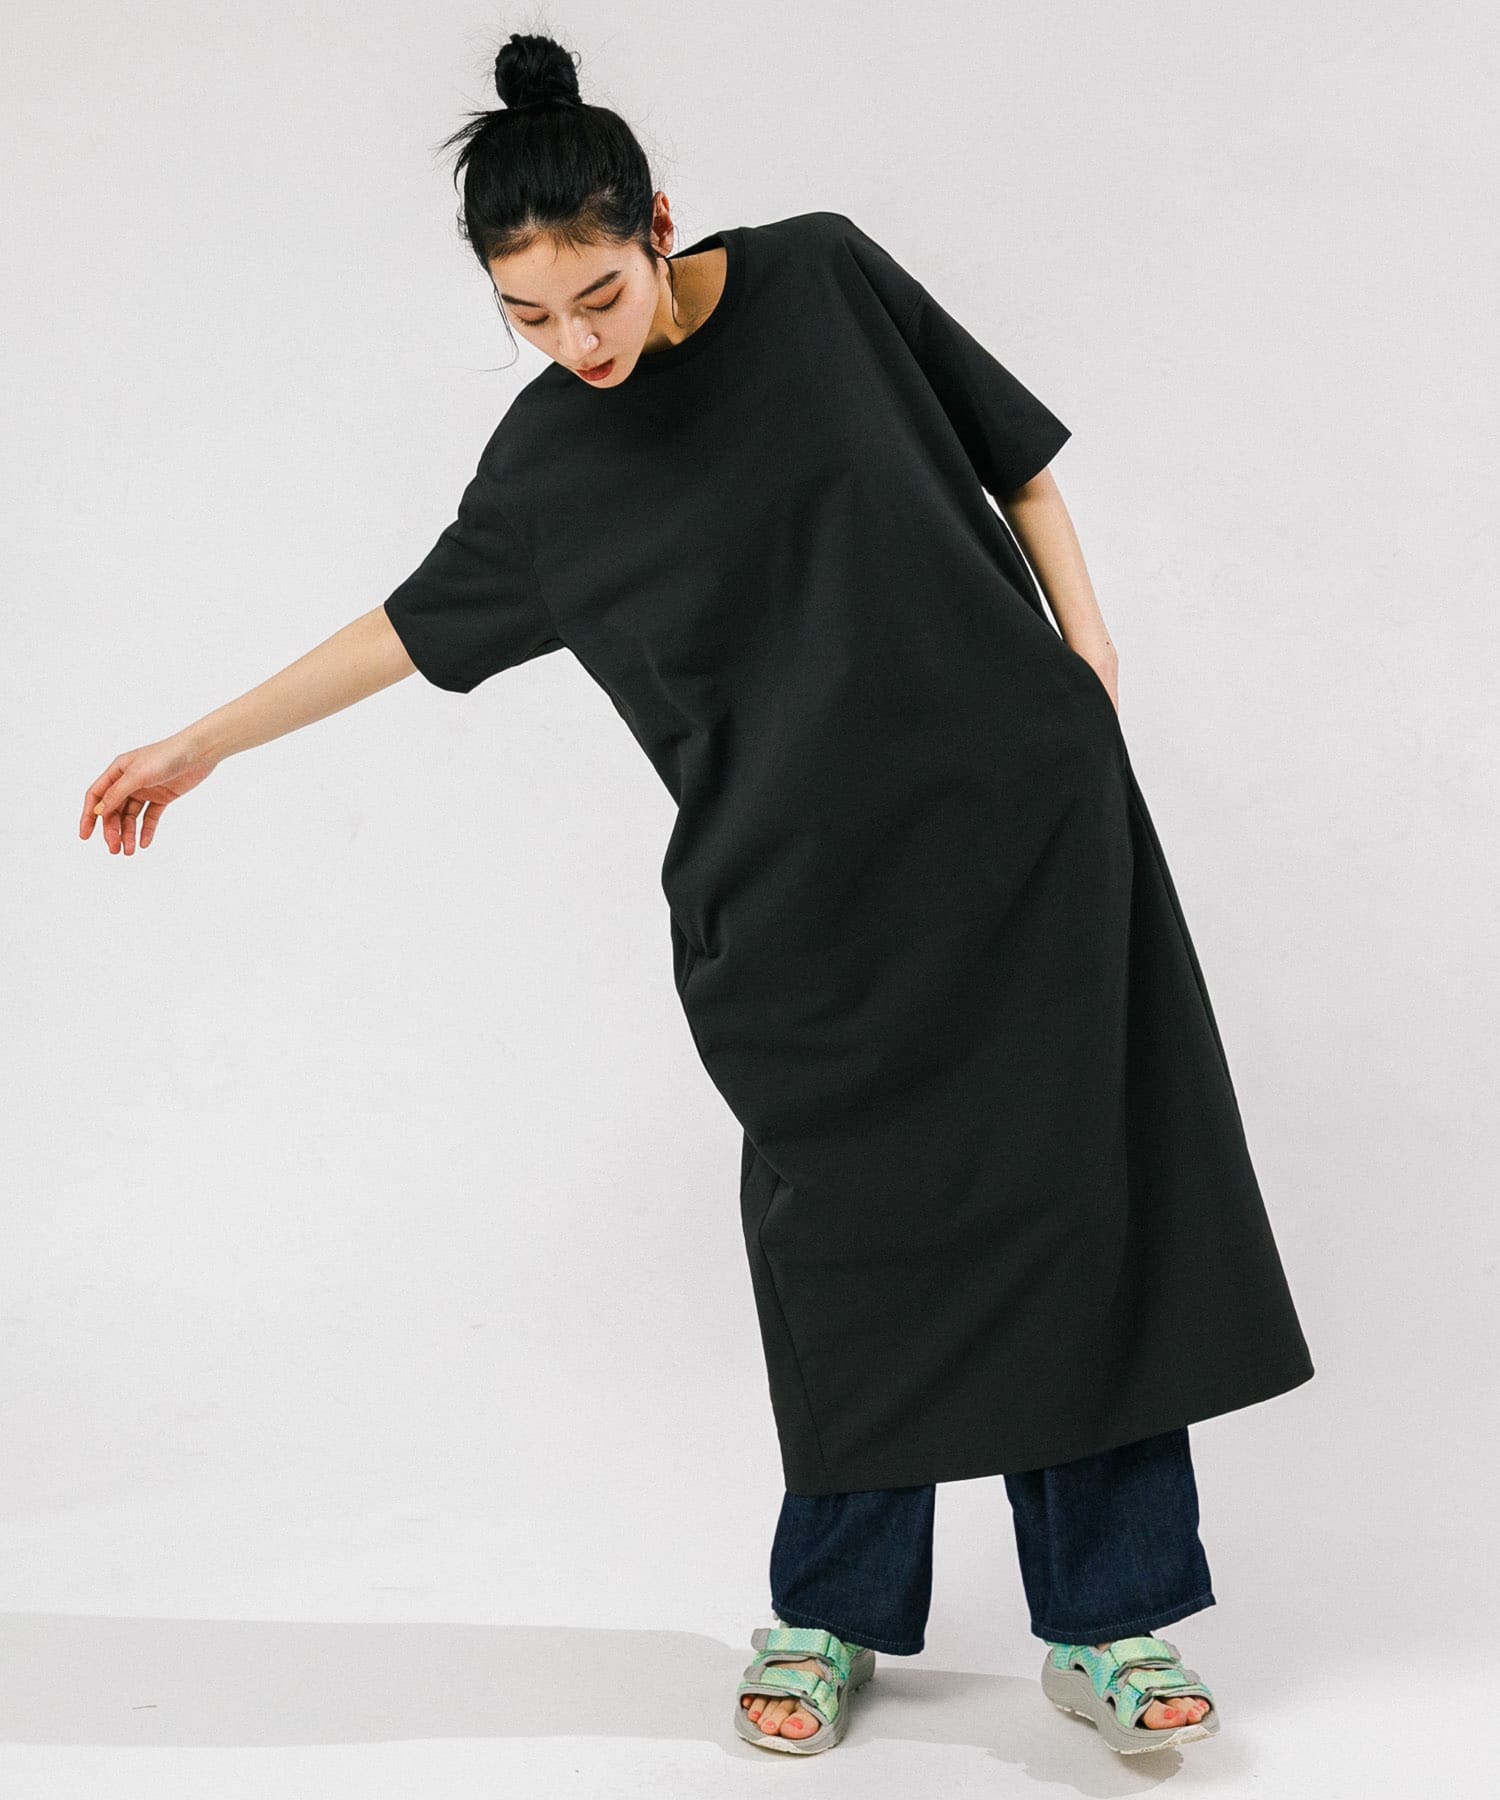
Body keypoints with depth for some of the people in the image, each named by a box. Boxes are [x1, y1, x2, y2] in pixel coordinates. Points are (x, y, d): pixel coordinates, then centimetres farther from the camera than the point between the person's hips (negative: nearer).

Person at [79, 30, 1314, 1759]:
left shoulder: (821, 276, -2)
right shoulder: (544, 461, 1)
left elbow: (1007, 448, 7)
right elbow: (415, 623, 13)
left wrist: (1083, 650, 3)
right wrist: (199, 744, 16)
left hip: (1016, 808, 0)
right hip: (796, 892, 1)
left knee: (1080, 1191, 0)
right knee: (848, 1227, 1)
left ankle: (1108, 1623, 10)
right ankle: (830, 1617, 19)